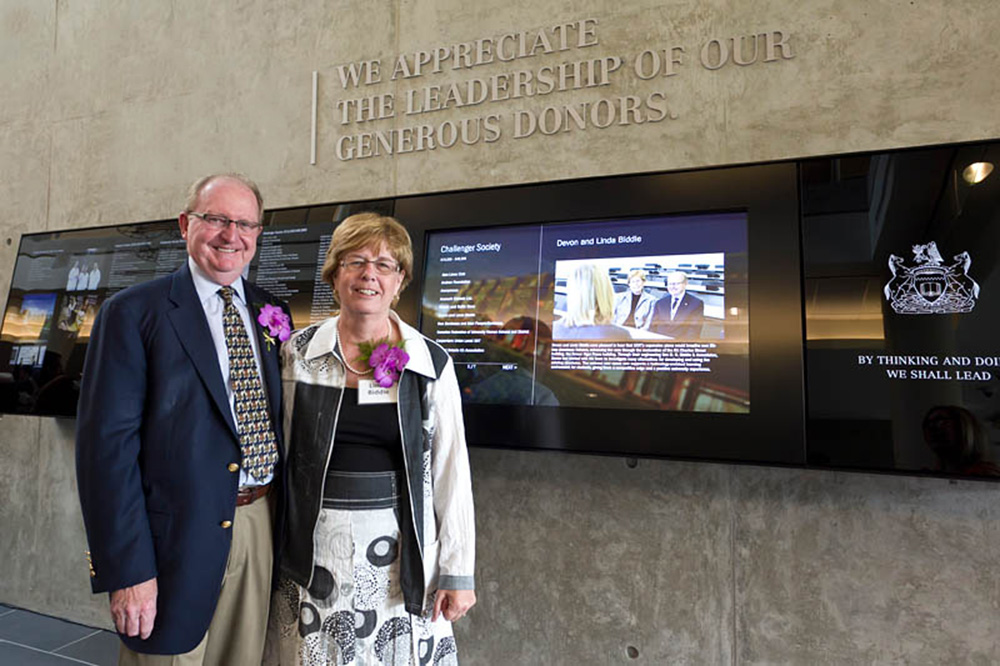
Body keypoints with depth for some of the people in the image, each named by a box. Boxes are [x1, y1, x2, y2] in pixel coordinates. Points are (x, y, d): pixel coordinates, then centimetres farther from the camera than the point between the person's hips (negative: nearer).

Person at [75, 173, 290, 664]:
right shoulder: (132, 313, -7)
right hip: (180, 537, -4)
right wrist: (126, 569, -14)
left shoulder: (271, 314, 7)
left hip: (263, 526, 5)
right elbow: (106, 443, -11)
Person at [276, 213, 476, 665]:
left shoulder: (432, 363, -5)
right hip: (317, 551, 1)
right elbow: (282, 452, 6)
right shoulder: (298, 352, -1)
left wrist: (458, 572, -3)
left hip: (403, 554, -1)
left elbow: (451, 473, -3)